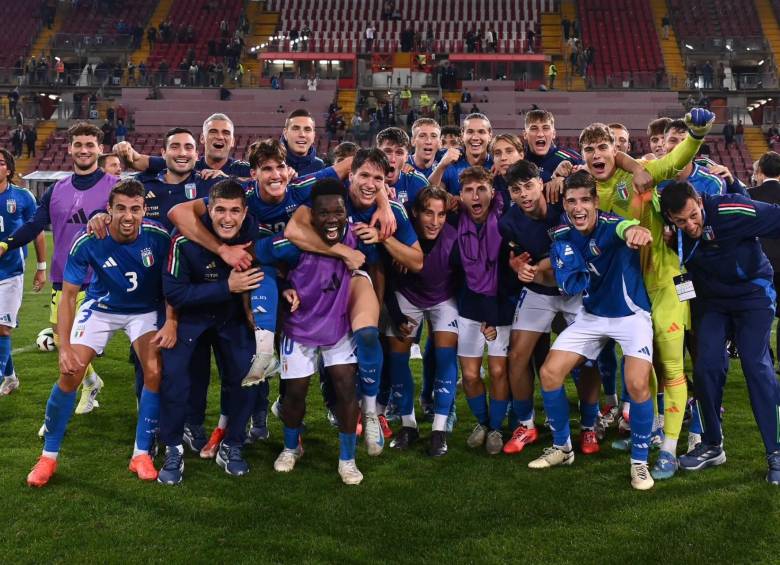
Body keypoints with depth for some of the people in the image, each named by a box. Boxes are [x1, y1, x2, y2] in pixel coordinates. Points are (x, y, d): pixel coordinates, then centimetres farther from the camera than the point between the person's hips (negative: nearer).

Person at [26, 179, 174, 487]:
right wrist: (64, 347, -22)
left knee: (155, 371, -19)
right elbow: (69, 295, -17)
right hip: (101, 308, 0)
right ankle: (48, 456, 8)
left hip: (145, 310, 0)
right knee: (70, 373, -11)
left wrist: (171, 321, -21)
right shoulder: (87, 243, -26)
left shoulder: (158, 237, -25)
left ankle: (142, 454, -1)